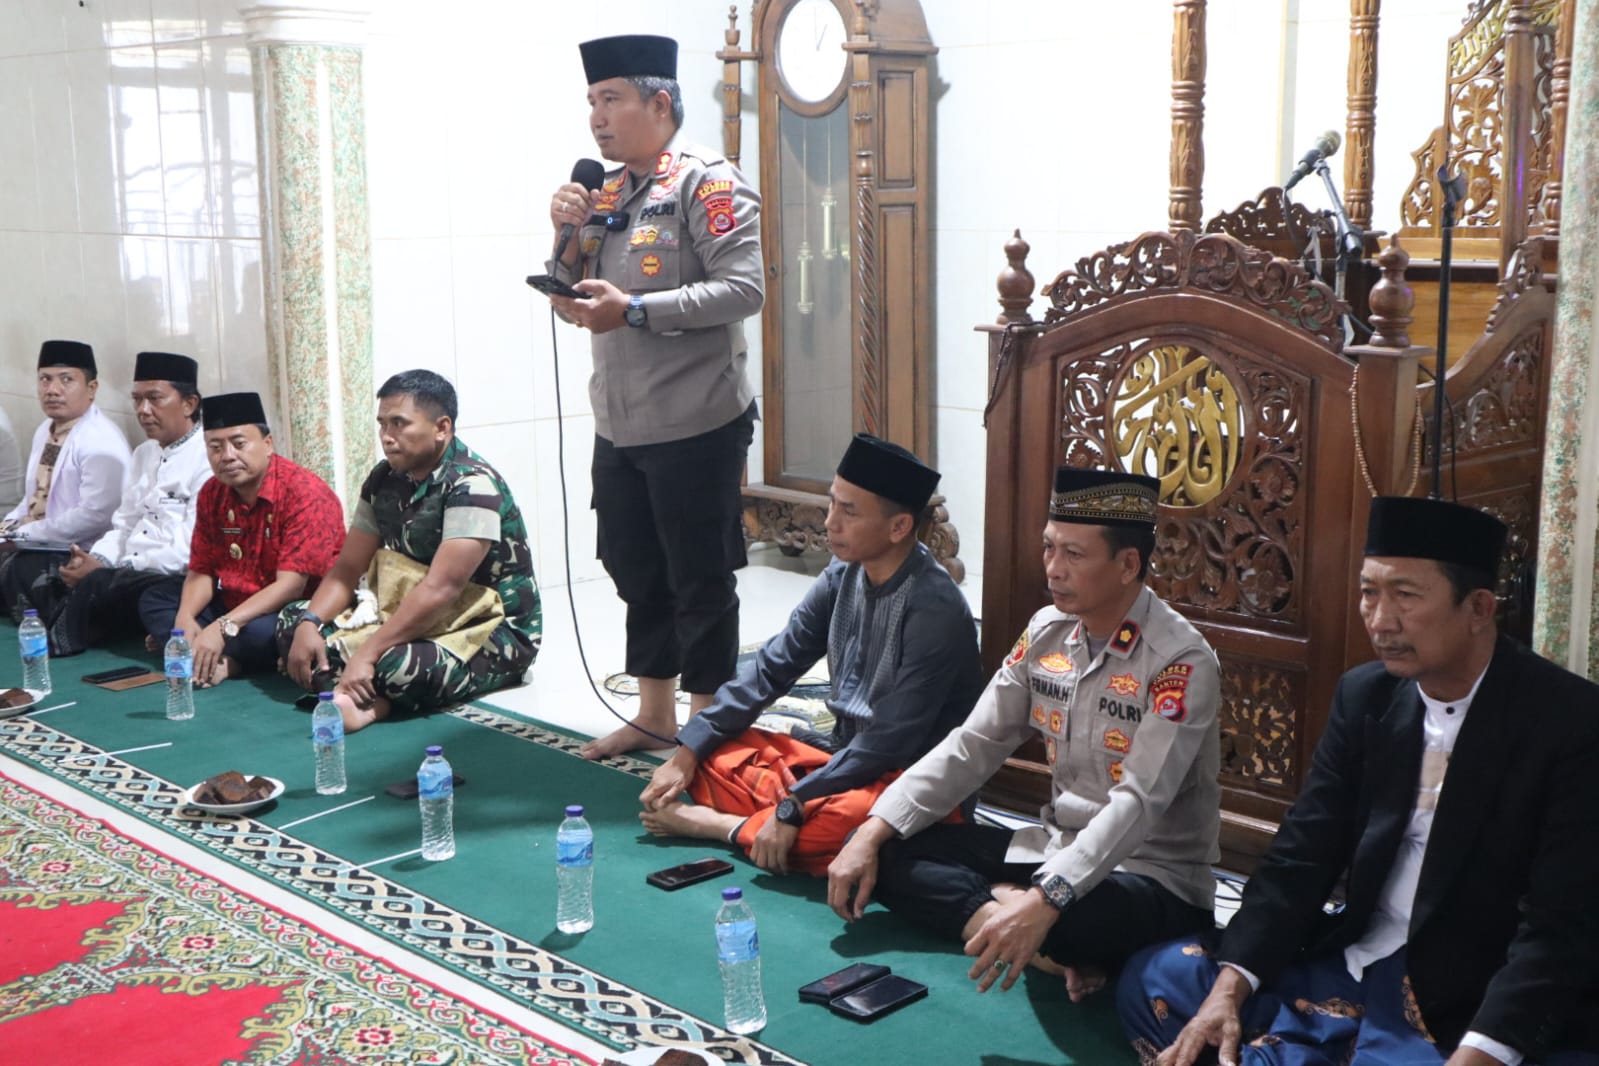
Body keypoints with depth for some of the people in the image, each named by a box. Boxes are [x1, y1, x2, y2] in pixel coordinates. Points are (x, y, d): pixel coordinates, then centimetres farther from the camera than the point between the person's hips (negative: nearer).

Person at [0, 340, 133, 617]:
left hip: (77, 556, -9)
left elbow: (95, 516, -24)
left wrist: (23, 534, -18)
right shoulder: (45, 431, 14)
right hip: (35, 547, 9)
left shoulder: (101, 442, -15)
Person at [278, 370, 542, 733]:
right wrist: (309, 624, -13)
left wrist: (367, 654, -30)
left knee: (397, 666, -38)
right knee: (292, 621, 0)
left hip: (493, 633, -9)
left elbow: (440, 590, -28)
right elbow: (347, 570, 6)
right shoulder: (384, 480, 4)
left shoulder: (472, 485, -21)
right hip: (412, 618, 9)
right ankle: (368, 695, -18)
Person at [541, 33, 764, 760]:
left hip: (695, 427, -8)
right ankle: (654, 715, 29)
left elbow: (744, 288, -20)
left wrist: (636, 310, -24)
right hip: (619, 428, 8)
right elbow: (570, 303, 15)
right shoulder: (605, 192, 13)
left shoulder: (707, 181, -10)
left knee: (700, 583, 3)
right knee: (639, 577, 16)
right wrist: (568, 234, -3)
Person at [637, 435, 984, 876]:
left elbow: (893, 741, -25)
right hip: (844, 753, 7)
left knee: (844, 821, -37)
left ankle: (719, 825, -15)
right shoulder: (843, 576, 1)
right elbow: (772, 668, 6)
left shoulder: (934, 609, -22)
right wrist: (686, 752, -2)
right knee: (711, 752, 0)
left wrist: (792, 810, -27)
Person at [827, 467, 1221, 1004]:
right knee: (891, 854, -5)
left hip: (1152, 874, -7)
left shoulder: (1182, 662, -20)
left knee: (1073, 918, -41)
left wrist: (1045, 900, -43)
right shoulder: (1047, 631, 2)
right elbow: (972, 745, 2)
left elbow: (1138, 805, -30)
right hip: (1057, 847, 8)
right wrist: (871, 834, -8)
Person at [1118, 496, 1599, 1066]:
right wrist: (1230, 987, -13)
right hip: (1355, 962, 6)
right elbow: (1301, 855, 1)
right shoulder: (1364, 695, 2)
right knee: (1155, 978, -3)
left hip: (1473, 1003, -6)